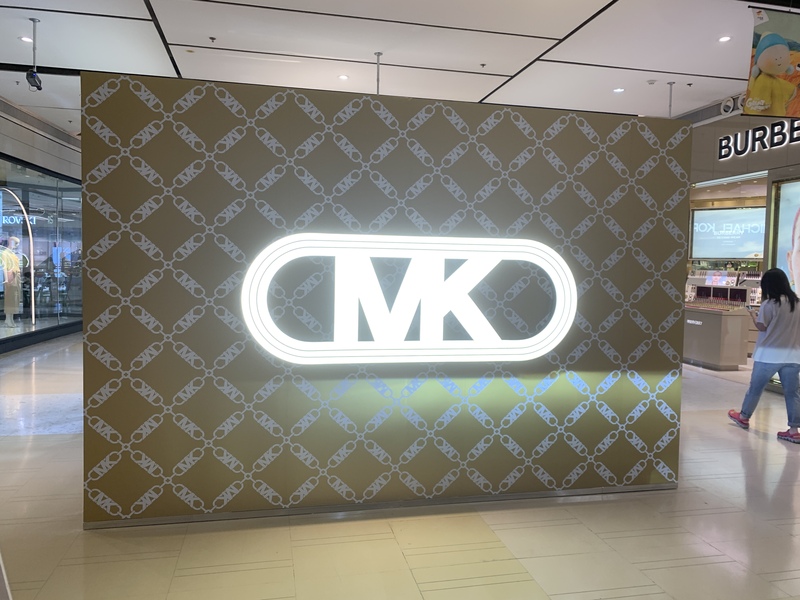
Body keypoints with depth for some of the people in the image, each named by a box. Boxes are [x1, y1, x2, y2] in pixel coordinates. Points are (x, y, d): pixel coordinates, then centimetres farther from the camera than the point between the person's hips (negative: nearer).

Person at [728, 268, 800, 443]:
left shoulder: (769, 304, -13)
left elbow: (762, 327, -9)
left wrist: (754, 316, 8)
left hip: (769, 355, -5)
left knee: (755, 387, 12)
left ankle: (744, 417, 29)